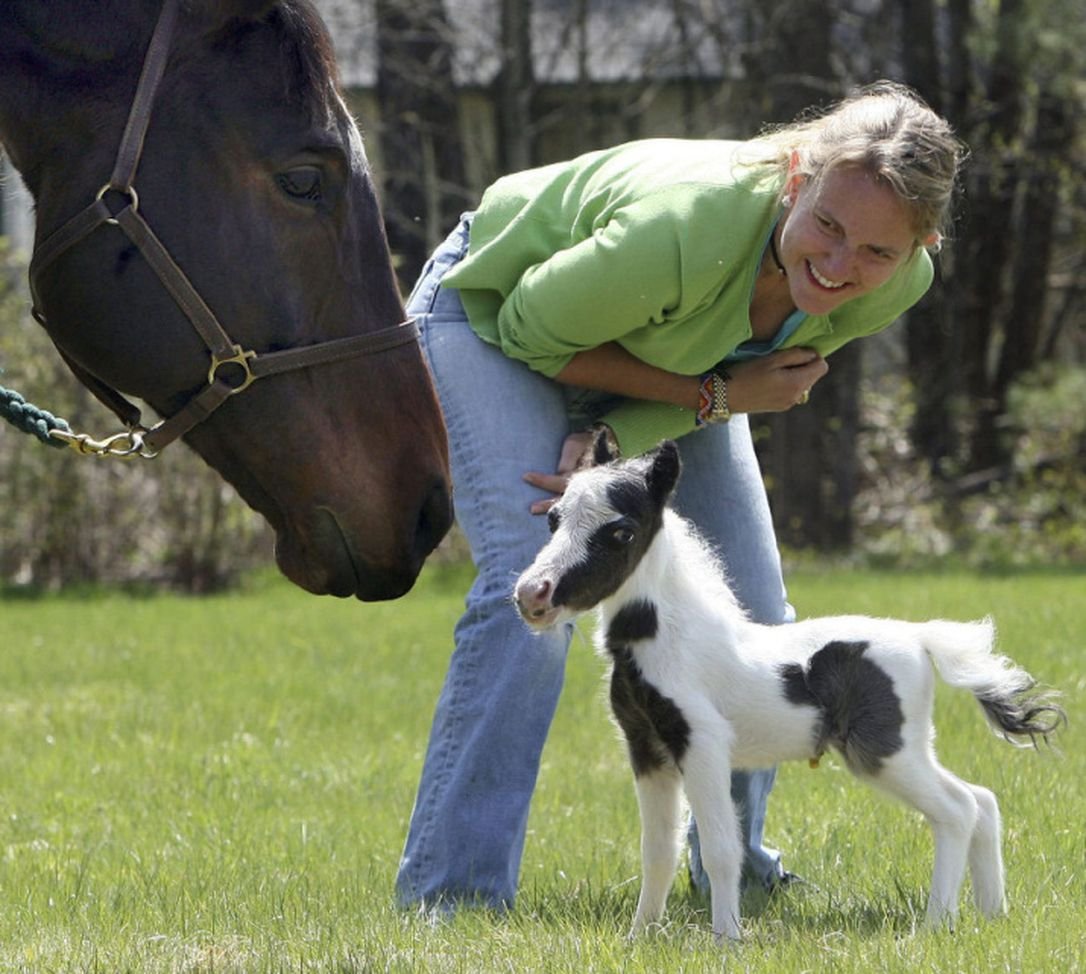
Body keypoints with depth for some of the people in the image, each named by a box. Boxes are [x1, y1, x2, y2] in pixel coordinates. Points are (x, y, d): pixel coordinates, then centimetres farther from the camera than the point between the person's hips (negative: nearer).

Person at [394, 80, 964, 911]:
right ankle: (451, 894, -17)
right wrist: (712, 398, -30)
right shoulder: (685, 231, -45)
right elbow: (532, 329, -26)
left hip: (665, 357, 6)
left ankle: (733, 865, 26)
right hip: (501, 310, -6)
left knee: (751, 614, 3)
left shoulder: (895, 287, -27)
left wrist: (612, 444, -28)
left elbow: (775, 374, -12)